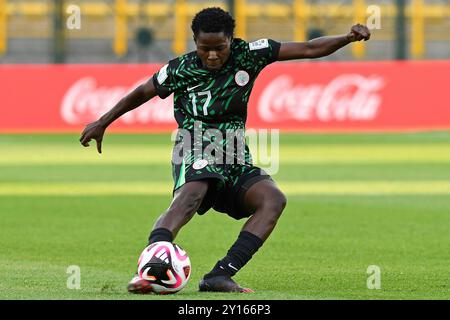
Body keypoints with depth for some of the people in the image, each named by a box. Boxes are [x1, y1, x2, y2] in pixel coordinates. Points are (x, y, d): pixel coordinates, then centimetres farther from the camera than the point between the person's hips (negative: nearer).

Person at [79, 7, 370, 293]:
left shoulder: (248, 55, 2)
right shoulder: (181, 70, -1)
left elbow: (308, 49, 1)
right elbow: (142, 92, 17)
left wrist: (349, 37, -12)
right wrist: (103, 123, 23)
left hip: (236, 162, 4)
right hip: (196, 153, -4)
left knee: (274, 198, -25)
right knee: (191, 194, -38)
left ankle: (219, 276, -35)